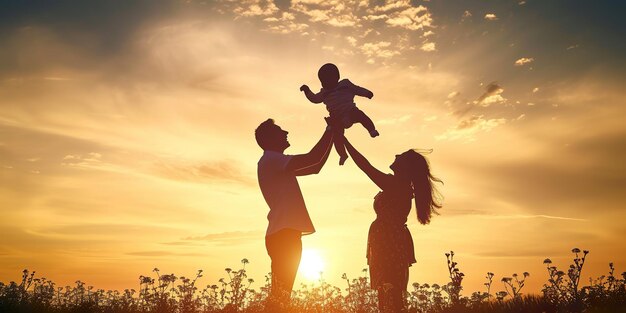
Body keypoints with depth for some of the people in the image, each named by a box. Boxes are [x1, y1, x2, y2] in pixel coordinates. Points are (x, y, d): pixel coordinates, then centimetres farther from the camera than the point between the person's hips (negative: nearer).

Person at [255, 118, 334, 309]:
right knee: (279, 295, -13)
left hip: (286, 233, 10)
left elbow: (315, 167, 25)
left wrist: (332, 135, 21)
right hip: (283, 234, -10)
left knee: (281, 293, 9)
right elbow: (313, 158, -16)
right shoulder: (270, 160, -7)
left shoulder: (279, 165, 23)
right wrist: (330, 130, -4)